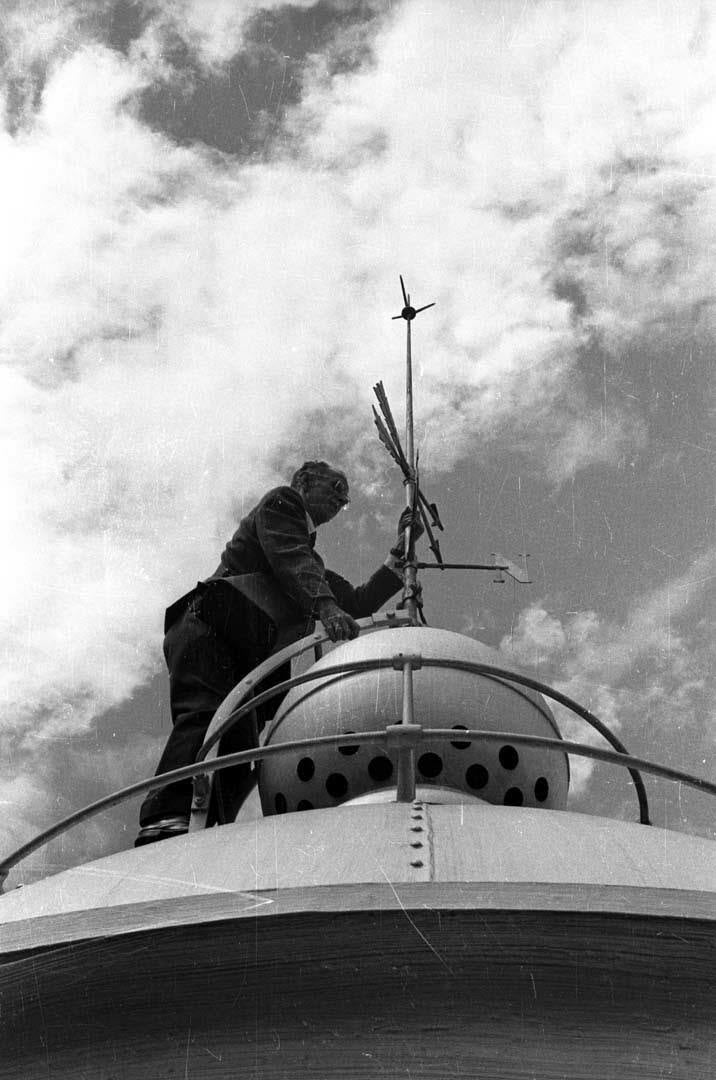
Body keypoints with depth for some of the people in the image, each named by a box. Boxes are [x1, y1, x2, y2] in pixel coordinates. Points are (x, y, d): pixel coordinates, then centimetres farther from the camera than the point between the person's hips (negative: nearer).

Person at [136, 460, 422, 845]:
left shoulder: (312, 561, 40)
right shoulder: (281, 502, 17)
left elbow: (359, 603, 36)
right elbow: (288, 558, -4)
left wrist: (401, 551, 34)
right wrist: (326, 607, -20)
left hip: (246, 662, 8)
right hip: (208, 630, -8)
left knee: (239, 753, -12)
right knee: (206, 714, -30)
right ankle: (168, 819, -47)